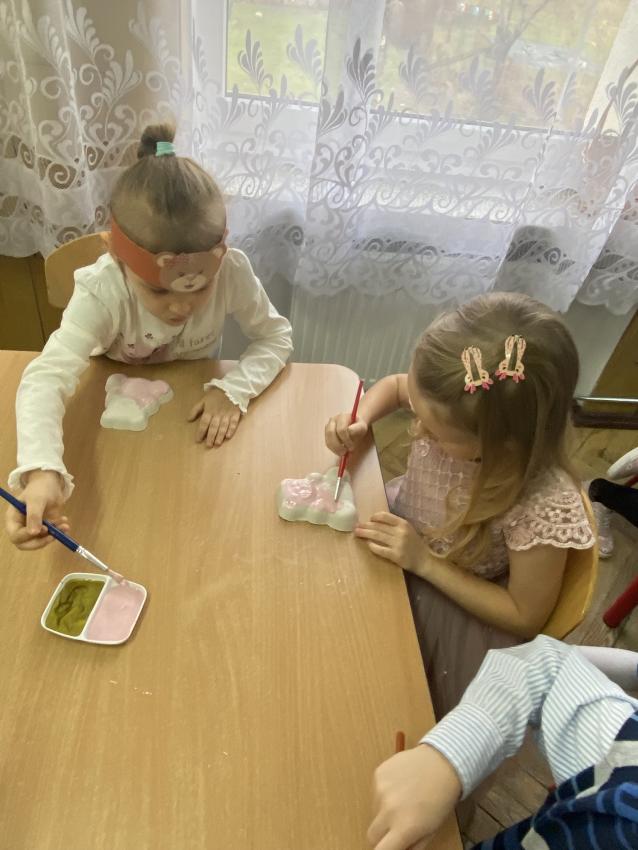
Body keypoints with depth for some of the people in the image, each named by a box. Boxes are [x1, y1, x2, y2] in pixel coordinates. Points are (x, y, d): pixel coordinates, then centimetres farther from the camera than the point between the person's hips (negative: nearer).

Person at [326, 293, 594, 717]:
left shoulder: (544, 506, -36)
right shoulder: (455, 413, -25)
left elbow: (525, 617, -19)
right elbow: (394, 385, 0)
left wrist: (425, 562, -26)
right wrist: (359, 421, -21)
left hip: (453, 600, -4)